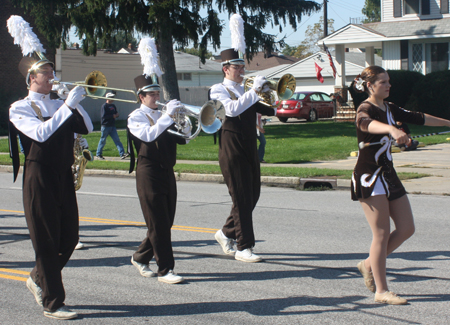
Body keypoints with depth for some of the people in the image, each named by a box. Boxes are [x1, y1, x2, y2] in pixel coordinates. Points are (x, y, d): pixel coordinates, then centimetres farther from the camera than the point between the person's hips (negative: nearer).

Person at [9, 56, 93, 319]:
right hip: (40, 176, -6)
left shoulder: (59, 105, 17)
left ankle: (38, 279, 33)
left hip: (64, 175, 6)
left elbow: (86, 128, 7)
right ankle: (53, 303, 3)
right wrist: (68, 106, -20)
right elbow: (40, 133, -19)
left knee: (69, 238, 8)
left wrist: (76, 103, -5)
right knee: (47, 241, -4)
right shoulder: (20, 108, -1)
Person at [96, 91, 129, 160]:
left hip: (112, 126, 7)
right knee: (103, 140, 3)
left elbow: (116, 114, 19)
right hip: (105, 126, -7)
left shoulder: (113, 106, 14)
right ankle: (99, 154, 16)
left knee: (117, 140, -2)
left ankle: (122, 154, -9)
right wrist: (113, 116, -17)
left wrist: (116, 115, -5)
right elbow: (104, 116, -18)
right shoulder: (104, 106, -9)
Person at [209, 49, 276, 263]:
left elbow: (270, 111, 13)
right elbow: (232, 109, -23)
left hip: (249, 148, 7)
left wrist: (267, 95, -5)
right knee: (241, 199, -7)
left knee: (253, 195, 11)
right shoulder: (218, 90, -2)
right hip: (232, 150, -7)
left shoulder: (246, 91, 19)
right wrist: (254, 90, -22)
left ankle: (227, 233, 28)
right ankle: (243, 248, -3)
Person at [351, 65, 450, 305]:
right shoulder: (366, 109, -14)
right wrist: (392, 130, -58)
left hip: (388, 174, 9)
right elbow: (368, 123, -38)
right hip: (369, 177, -9)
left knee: (407, 229, 6)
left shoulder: (389, 109, 13)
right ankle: (381, 291, 0)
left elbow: (418, 119, 24)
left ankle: (369, 265, 23)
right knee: (382, 234, -8)